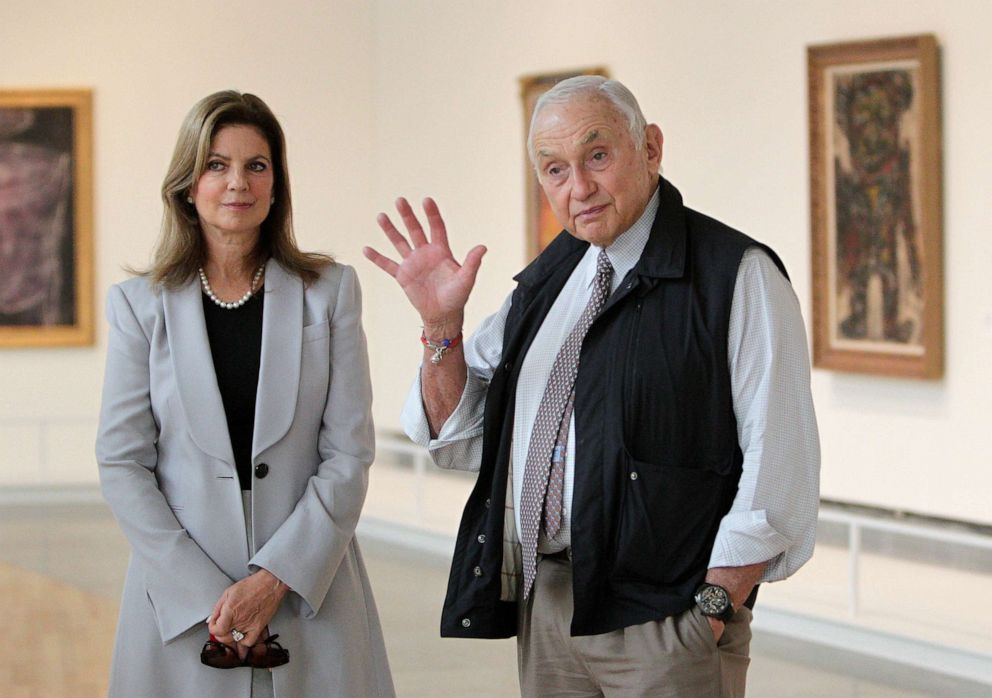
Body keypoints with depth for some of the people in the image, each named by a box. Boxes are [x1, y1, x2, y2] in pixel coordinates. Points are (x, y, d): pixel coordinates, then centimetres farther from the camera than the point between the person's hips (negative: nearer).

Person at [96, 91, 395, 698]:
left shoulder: (330, 292, 4)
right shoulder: (141, 305, 3)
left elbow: (349, 454, -1)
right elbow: (122, 465, -1)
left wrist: (276, 579, -12)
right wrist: (203, 595, -11)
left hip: (310, 593, 0)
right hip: (180, 604, 0)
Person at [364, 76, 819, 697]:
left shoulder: (738, 276, -8)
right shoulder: (546, 280, 12)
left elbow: (780, 465, -13)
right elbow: (460, 440, 13)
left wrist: (716, 606, -16)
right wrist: (442, 323, -2)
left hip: (665, 622, -6)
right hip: (544, 607, 6)